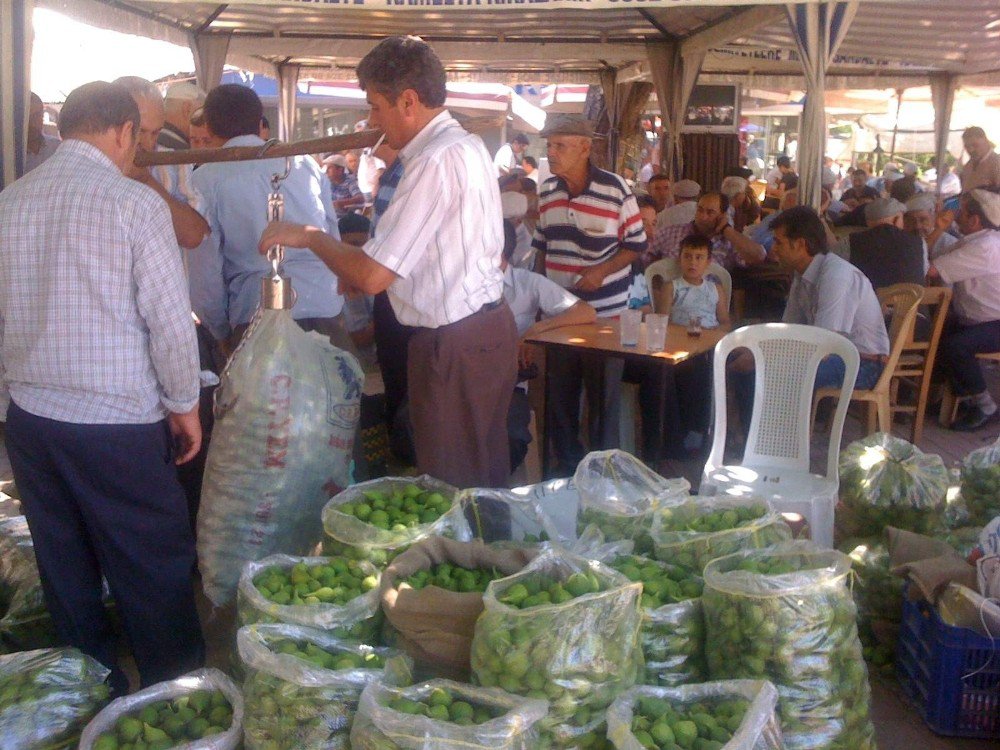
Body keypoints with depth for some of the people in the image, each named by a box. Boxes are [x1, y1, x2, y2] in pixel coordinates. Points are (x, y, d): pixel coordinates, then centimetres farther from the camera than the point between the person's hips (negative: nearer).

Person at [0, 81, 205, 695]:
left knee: (67, 574, 16)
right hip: (118, 422, -6)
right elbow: (170, 317, -12)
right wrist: (184, 405, 1)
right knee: (155, 573, 8)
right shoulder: (134, 202, -12)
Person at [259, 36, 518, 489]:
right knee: (486, 478, 19)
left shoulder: (434, 162, -20)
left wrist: (311, 237, -6)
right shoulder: (467, 145, 11)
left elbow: (372, 277, -21)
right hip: (490, 327, 10)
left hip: (454, 346, -10)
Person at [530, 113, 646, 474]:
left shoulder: (615, 190, -11)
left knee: (604, 396, 4)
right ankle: (566, 468, 27)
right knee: (560, 393, 12)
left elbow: (636, 244, -5)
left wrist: (603, 271, -19)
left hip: (604, 310, -5)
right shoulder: (547, 191, 4)